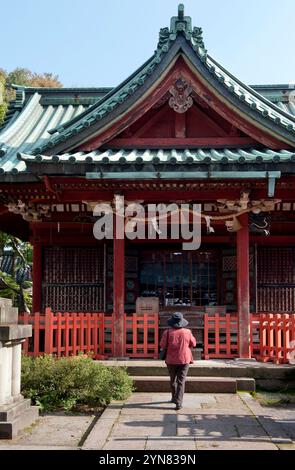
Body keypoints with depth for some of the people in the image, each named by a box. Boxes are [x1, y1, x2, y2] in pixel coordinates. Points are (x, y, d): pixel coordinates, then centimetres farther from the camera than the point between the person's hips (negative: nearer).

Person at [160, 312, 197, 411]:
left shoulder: (167, 332, -12)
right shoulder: (187, 332, -8)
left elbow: (162, 346, -8)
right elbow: (193, 344, 4)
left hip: (171, 360, 0)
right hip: (184, 360, 0)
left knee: (173, 379, 19)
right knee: (181, 381, 1)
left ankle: (174, 398, 33)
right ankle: (178, 402, -7)